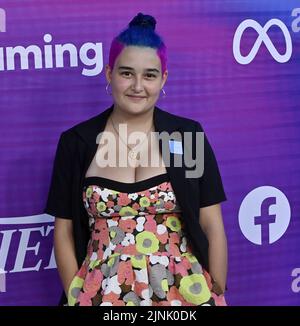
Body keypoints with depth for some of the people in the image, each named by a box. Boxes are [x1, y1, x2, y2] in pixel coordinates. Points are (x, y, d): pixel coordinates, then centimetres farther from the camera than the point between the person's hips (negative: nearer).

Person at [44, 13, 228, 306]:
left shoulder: (189, 135, -1)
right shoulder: (76, 142, 0)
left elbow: (213, 227, 0)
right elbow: (64, 231, 3)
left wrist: (216, 297, -3)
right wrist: (76, 296, -4)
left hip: (183, 292, 0)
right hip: (102, 293, 0)